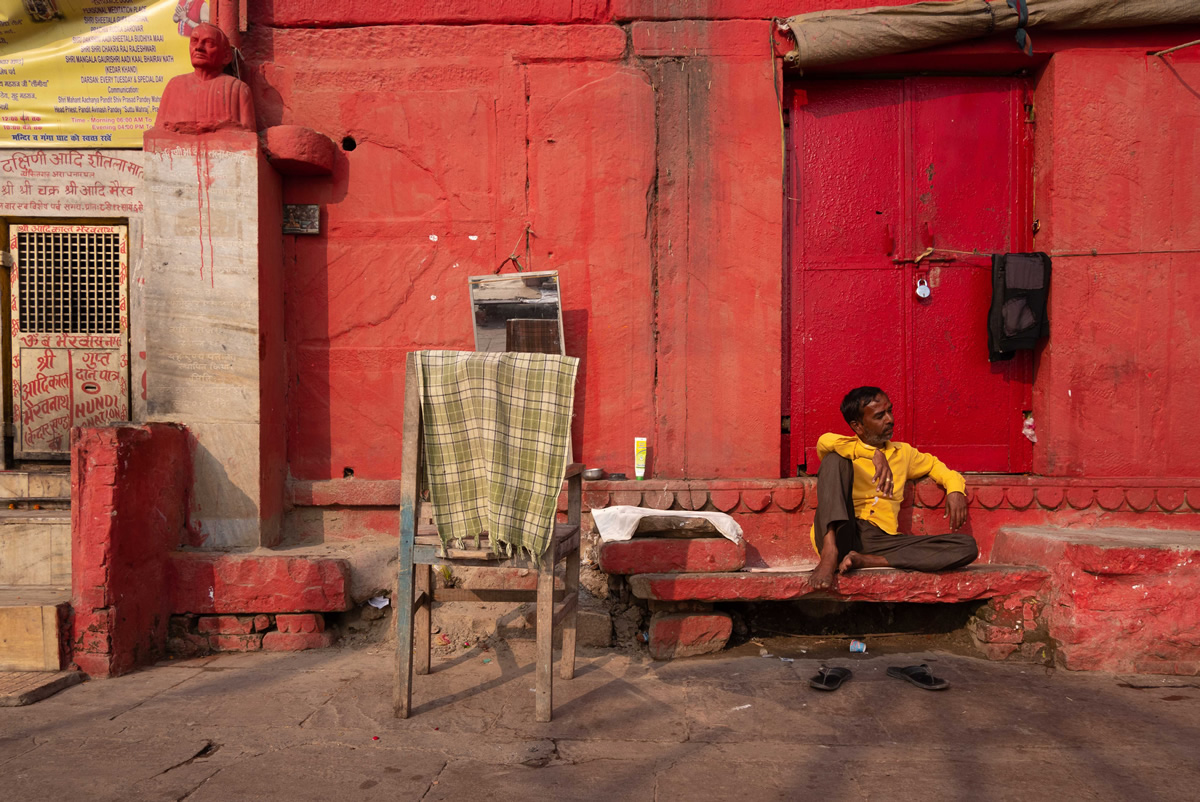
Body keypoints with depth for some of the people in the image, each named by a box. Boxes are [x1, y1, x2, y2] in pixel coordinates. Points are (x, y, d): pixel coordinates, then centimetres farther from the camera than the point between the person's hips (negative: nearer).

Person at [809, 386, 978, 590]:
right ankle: (830, 554, -37)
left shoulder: (902, 453, 24)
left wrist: (955, 489, 16)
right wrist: (876, 455, -21)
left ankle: (866, 561, -26)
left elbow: (934, 464, 37)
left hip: (882, 540, 4)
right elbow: (825, 441, -14)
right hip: (840, 536, -4)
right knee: (835, 457, -20)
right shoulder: (846, 451, 8)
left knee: (967, 547, -13)